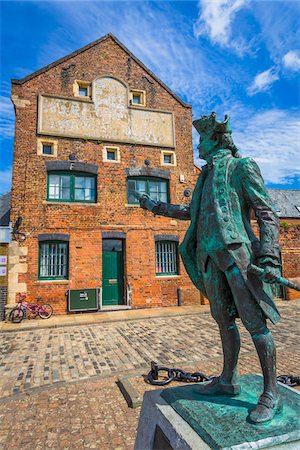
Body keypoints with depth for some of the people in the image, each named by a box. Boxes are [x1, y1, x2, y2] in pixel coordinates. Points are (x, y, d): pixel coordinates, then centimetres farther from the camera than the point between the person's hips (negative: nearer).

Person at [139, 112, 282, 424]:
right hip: (211, 257, 7)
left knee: (254, 321, -3)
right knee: (224, 320, 13)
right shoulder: (207, 176, 22)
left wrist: (269, 256, -17)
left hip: (237, 254, -7)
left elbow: (267, 213, -5)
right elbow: (191, 213, 32)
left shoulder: (241, 167, 1)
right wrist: (155, 206, 34)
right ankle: (228, 380, 26)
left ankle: (271, 394, 11)